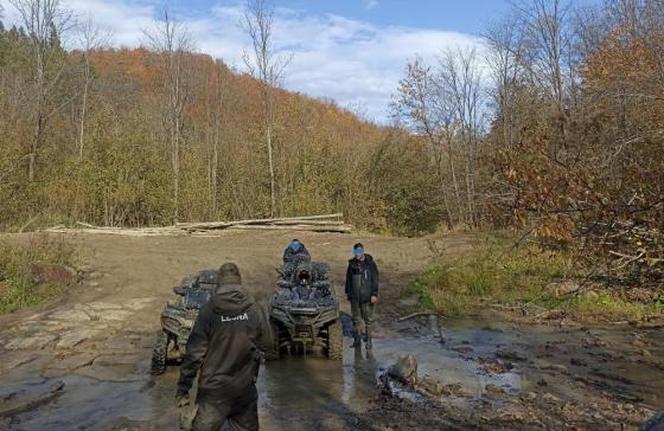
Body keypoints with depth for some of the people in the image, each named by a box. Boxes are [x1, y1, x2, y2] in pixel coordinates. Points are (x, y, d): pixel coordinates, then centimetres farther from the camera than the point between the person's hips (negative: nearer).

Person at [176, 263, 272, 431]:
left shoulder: (208, 311, -15)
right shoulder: (255, 310, -10)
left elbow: (194, 353, -13)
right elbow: (266, 344, 1)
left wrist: (183, 389, -5)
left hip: (214, 389, -1)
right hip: (245, 388, 2)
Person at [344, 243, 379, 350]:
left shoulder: (370, 263, -5)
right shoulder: (352, 263, 6)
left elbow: (375, 280, -6)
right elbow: (348, 279, 15)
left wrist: (374, 294, -10)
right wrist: (347, 292, 16)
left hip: (367, 296, -4)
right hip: (354, 296, 4)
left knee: (368, 319, 2)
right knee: (356, 318, 10)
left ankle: (368, 340, 12)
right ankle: (357, 339, 21)